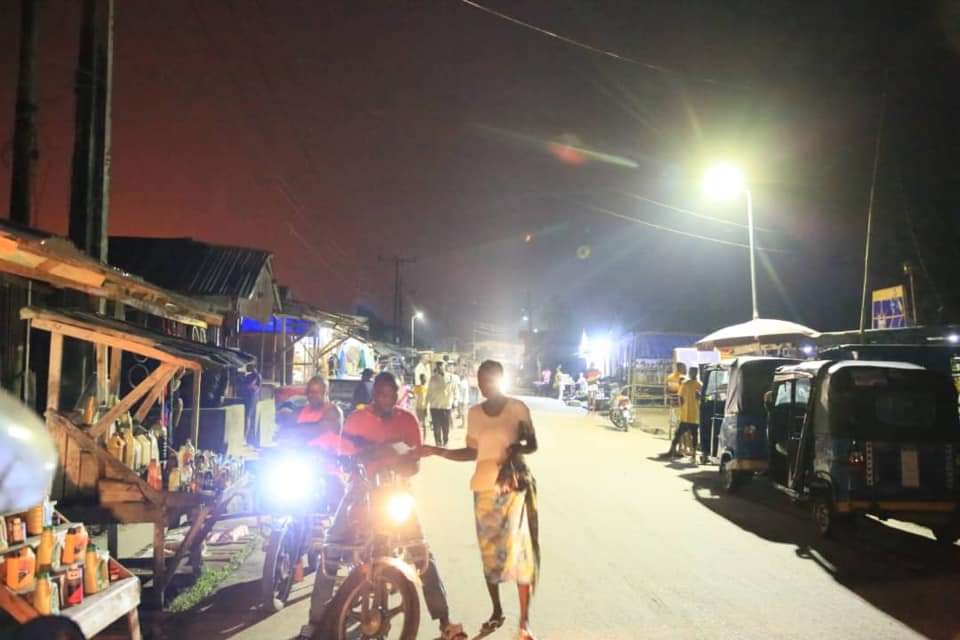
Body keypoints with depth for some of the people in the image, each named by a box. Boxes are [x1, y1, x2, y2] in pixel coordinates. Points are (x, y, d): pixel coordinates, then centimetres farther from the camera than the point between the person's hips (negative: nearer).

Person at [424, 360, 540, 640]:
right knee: (489, 551, 9)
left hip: (515, 484, -4)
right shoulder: (474, 413, 7)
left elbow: (533, 444, 1)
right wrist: (436, 451, 3)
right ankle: (496, 611, 24)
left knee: (520, 549, -5)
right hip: (484, 487, 4)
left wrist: (517, 447, -21)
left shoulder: (518, 408, -5)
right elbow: (472, 452, 11)